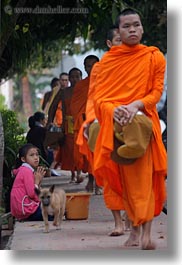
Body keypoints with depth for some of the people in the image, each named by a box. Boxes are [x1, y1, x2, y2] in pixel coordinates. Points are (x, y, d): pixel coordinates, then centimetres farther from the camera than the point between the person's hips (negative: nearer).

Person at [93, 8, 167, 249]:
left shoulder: (154, 57, 4)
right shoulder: (108, 60, 7)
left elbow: (156, 92, -1)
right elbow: (99, 96, 1)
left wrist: (135, 105, -20)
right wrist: (113, 110, -20)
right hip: (115, 124, 2)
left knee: (145, 176, -9)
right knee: (124, 178, 1)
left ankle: (146, 232, -11)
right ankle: (135, 229, 9)